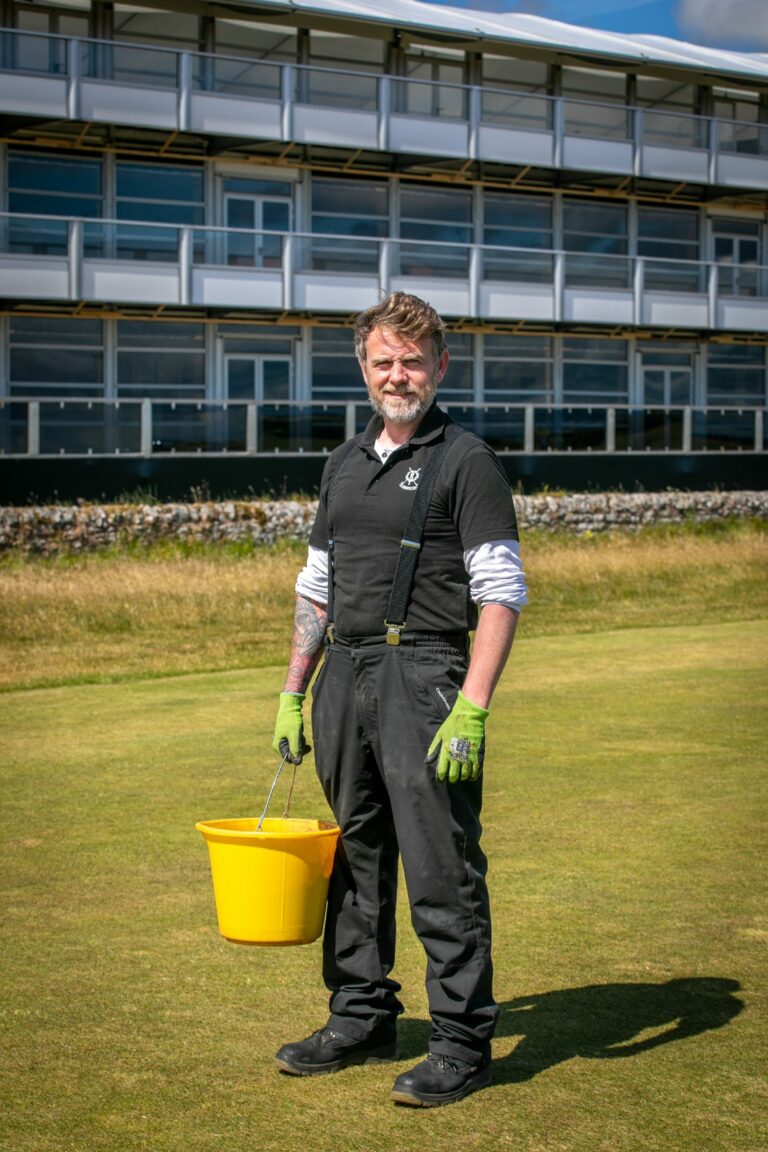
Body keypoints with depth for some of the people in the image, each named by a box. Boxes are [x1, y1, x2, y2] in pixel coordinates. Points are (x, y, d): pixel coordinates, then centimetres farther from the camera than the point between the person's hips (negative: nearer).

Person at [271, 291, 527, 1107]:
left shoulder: (465, 462, -4)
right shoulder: (344, 464, 16)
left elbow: (501, 593, -10)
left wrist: (471, 710, -19)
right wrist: (292, 692, 15)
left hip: (424, 676, -7)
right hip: (343, 678, 7)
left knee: (442, 869, -5)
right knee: (354, 858, 13)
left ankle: (463, 1041, 3)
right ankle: (362, 1019, 25)